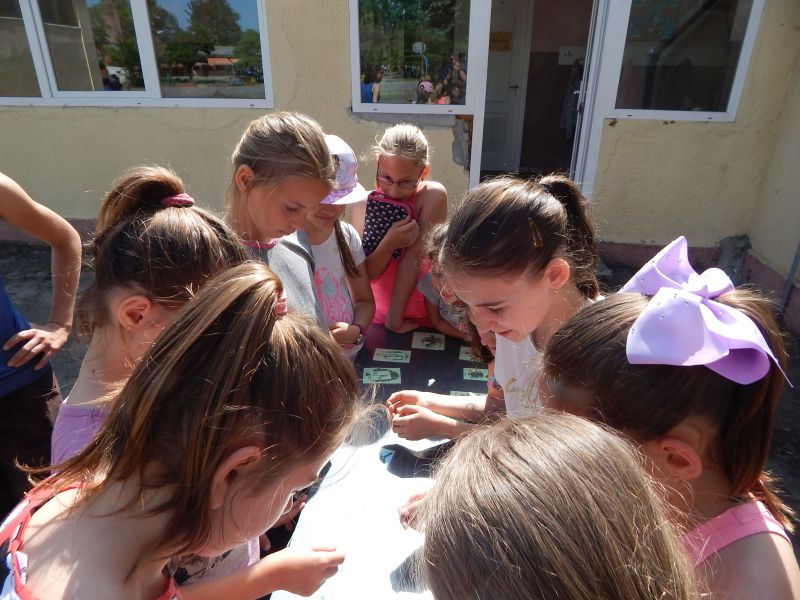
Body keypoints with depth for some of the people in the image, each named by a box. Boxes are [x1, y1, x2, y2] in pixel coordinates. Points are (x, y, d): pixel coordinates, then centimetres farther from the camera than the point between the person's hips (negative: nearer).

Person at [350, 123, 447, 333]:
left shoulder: (433, 196, -13)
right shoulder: (364, 205, -5)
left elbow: (414, 258, -18)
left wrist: (395, 318, -20)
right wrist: (389, 243, -23)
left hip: (428, 318, 0)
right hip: (378, 317, 1)